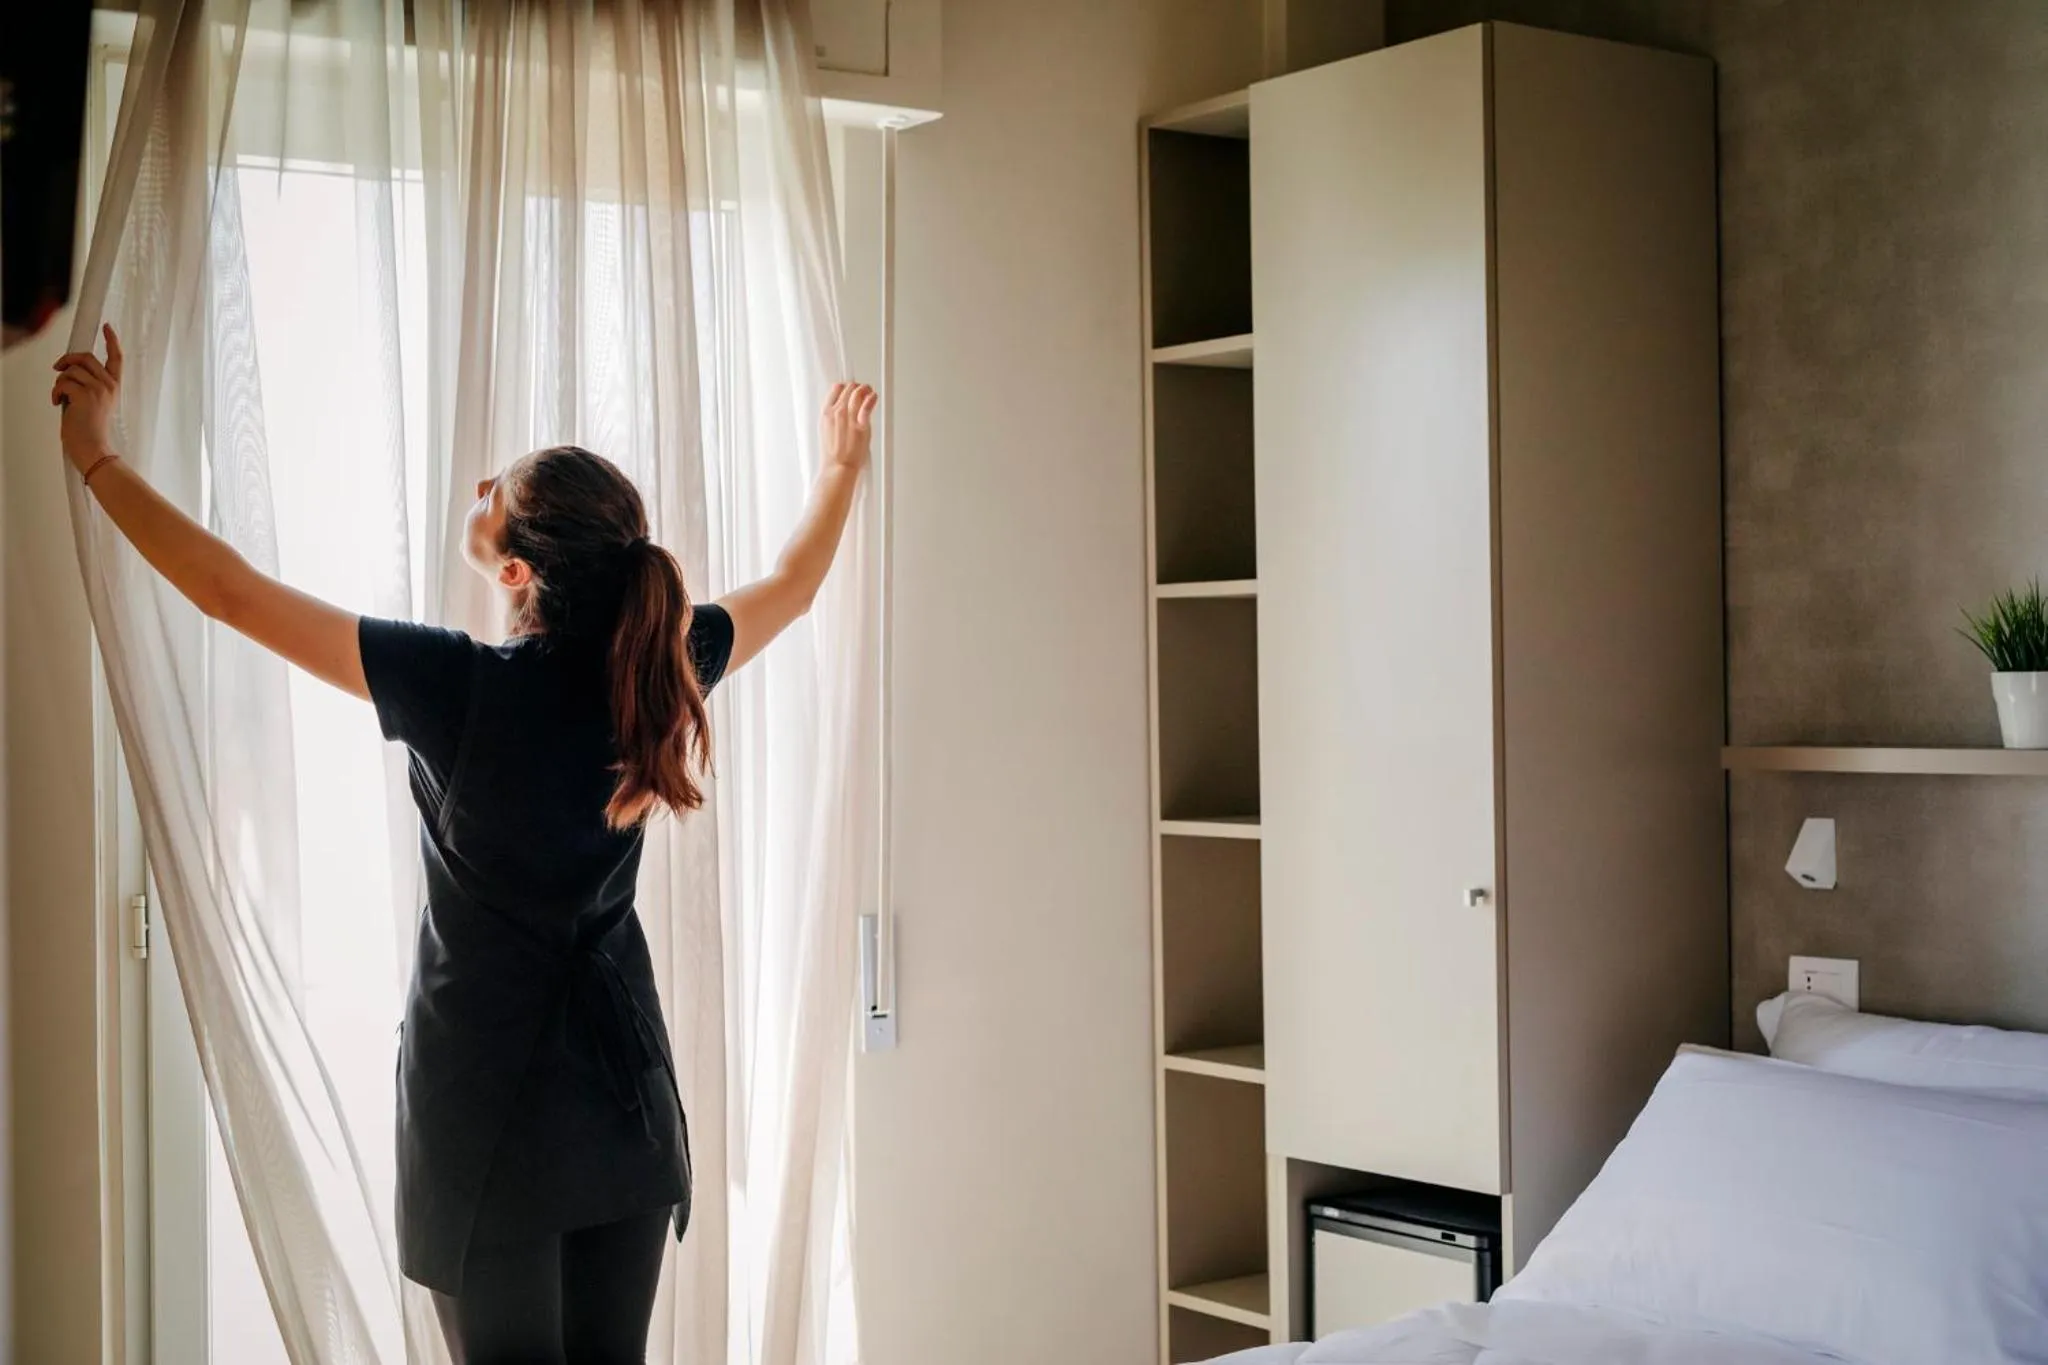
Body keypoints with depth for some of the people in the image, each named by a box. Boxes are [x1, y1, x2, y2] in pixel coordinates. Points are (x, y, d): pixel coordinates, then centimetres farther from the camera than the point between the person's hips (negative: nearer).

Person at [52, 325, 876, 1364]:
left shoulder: (461, 689, -21)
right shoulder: (659, 672, -7)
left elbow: (231, 592, -17)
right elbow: (794, 583, 13)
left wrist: (93, 454, -7)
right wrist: (841, 466, 29)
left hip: (488, 1099, -4)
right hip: (624, 1085, 4)